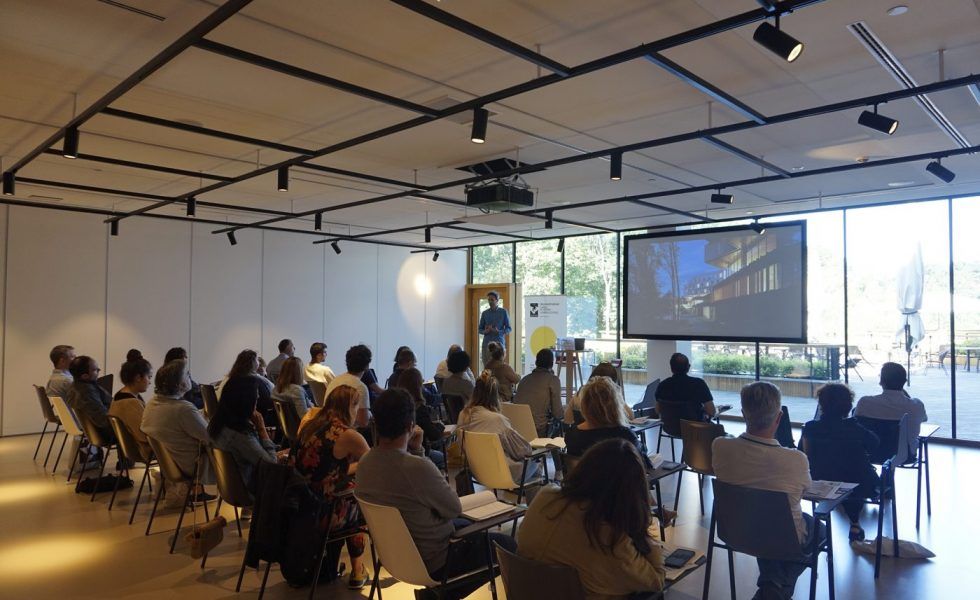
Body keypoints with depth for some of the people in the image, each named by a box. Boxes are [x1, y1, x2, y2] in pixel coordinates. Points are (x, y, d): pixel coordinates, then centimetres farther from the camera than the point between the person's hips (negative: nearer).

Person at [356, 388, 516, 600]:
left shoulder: (365, 463, -9)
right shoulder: (419, 467, -33)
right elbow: (454, 509, -16)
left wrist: (414, 450, -4)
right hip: (433, 563, -8)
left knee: (466, 526, 29)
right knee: (507, 544, 10)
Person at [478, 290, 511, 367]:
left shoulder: (503, 312, 3)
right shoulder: (484, 313, 10)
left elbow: (508, 328, 4)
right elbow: (480, 329, 15)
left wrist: (499, 332, -15)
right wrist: (485, 331, -8)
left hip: (499, 342, -2)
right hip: (487, 343, 2)